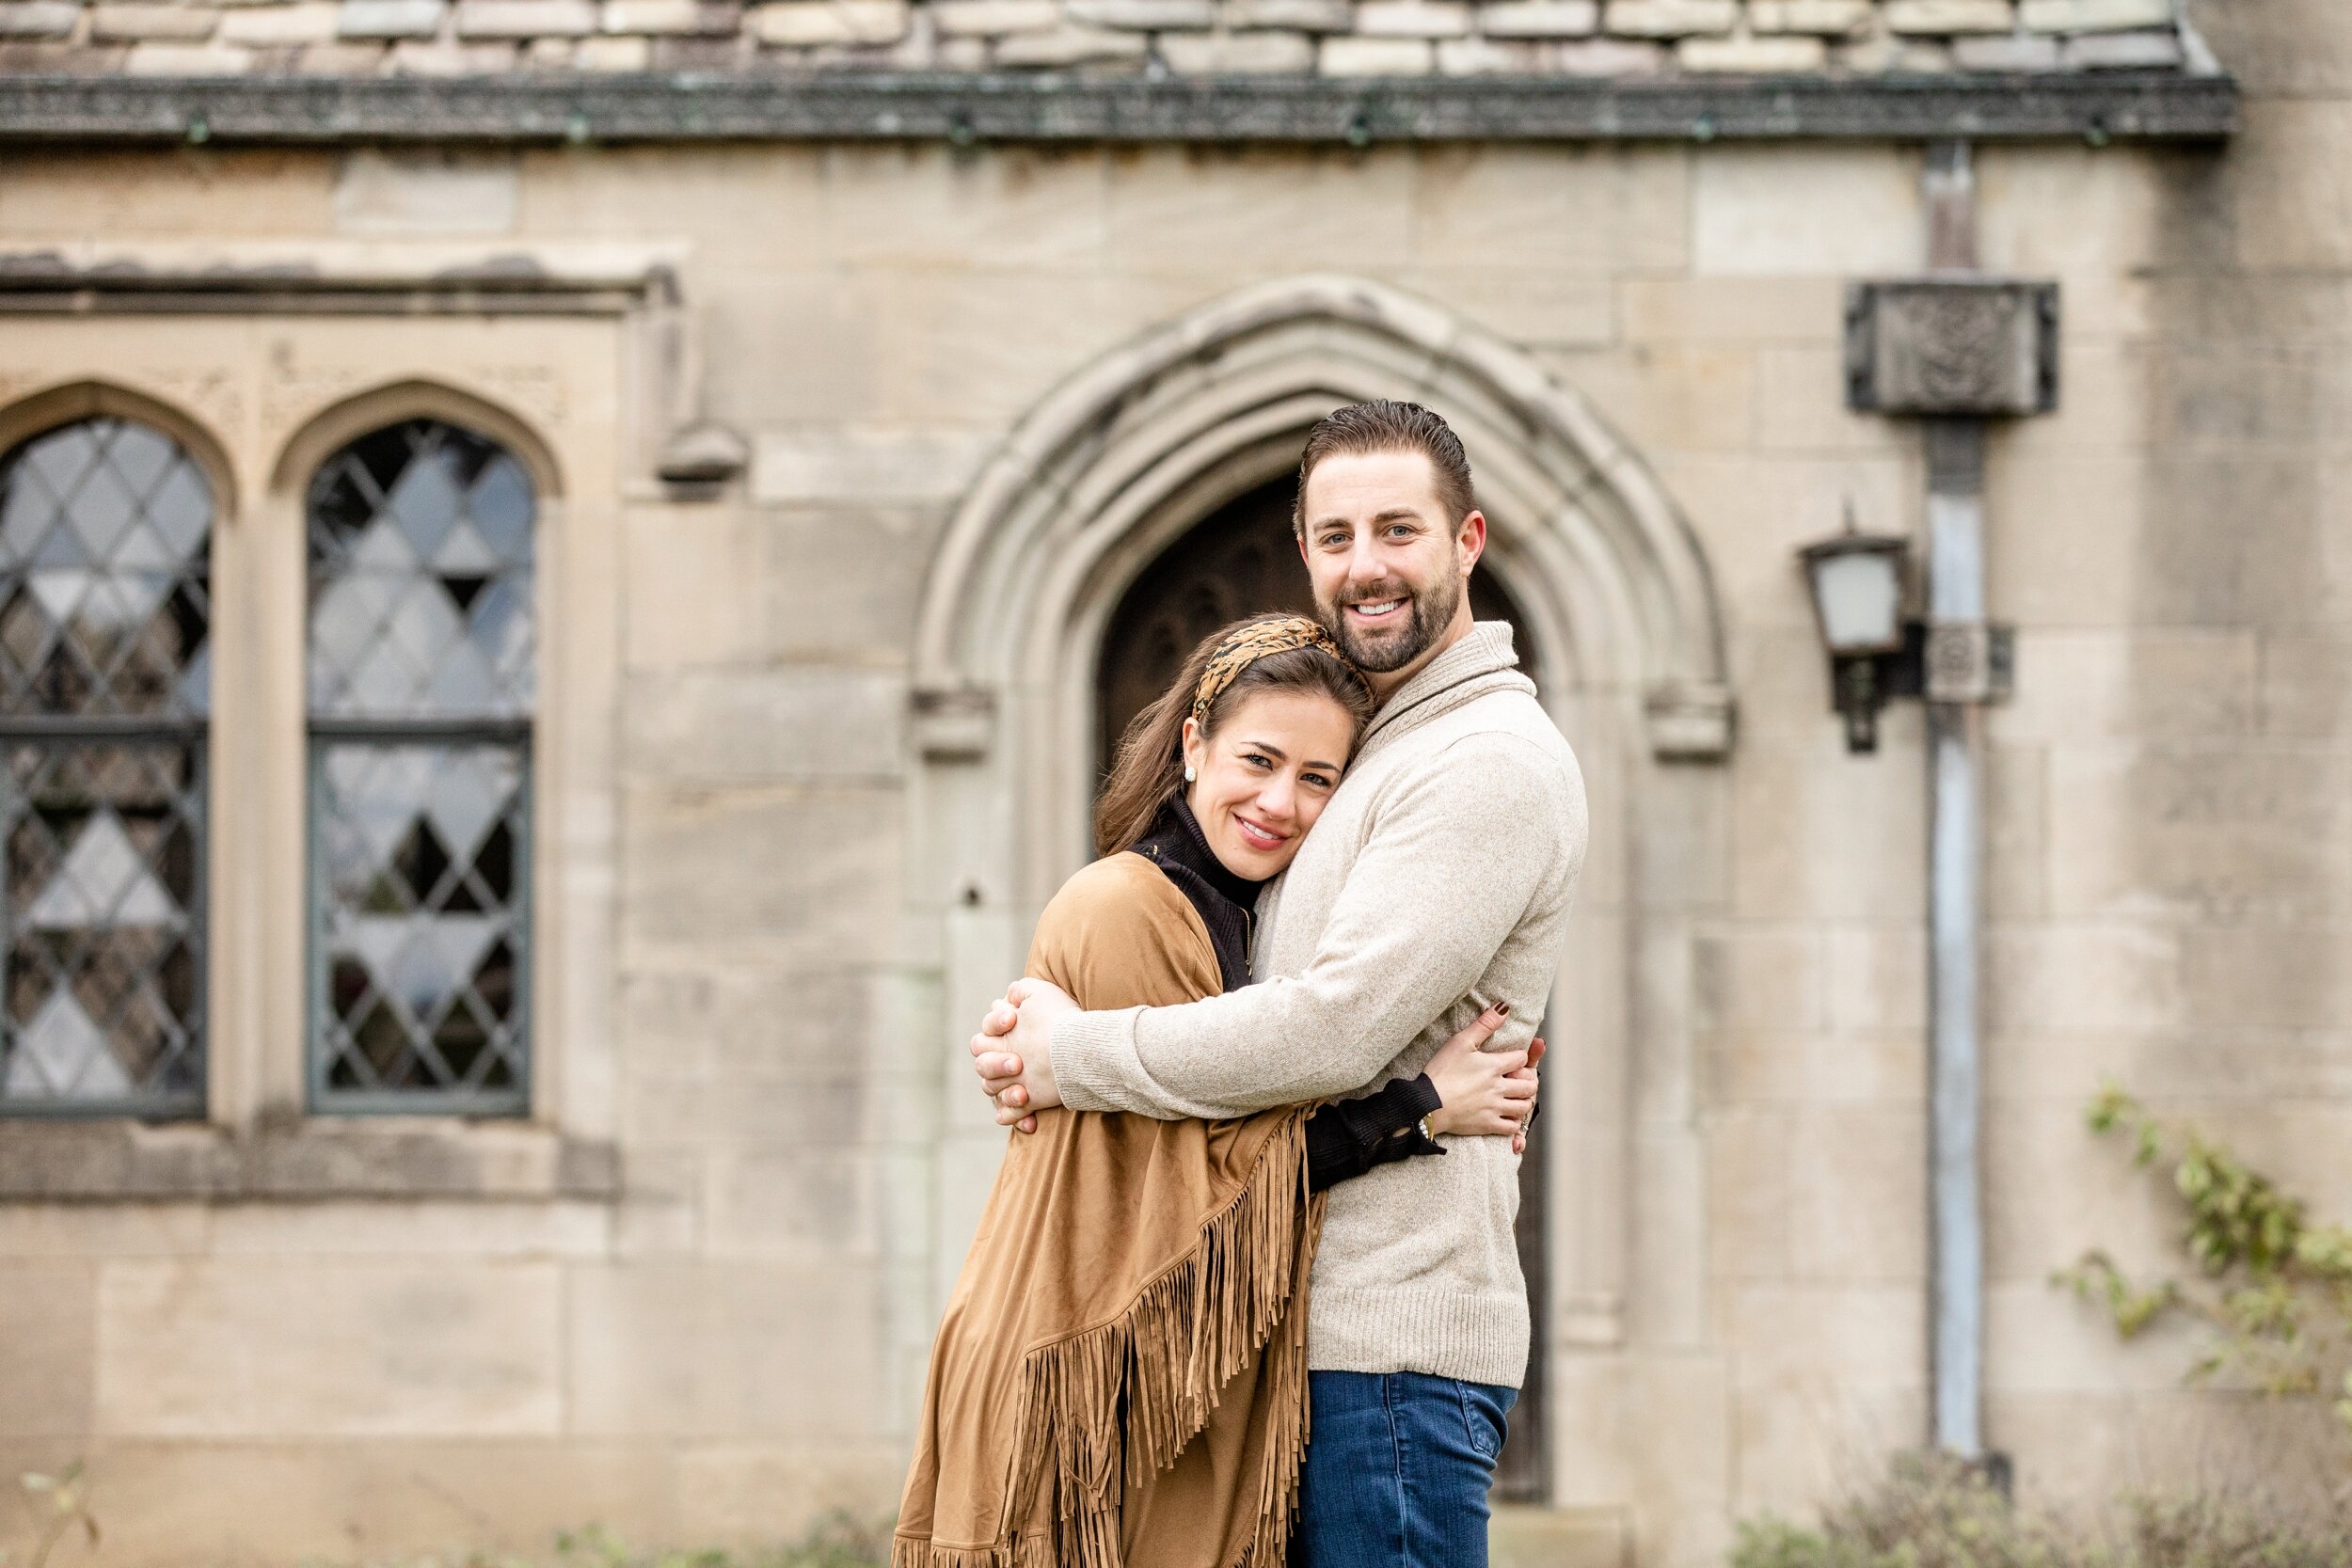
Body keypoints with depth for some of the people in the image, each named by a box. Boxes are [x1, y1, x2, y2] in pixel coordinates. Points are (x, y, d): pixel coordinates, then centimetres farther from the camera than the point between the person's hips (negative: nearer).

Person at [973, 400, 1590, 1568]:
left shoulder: (1495, 763, -11)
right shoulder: (1361, 749, 21)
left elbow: (1334, 1031, -19)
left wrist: (1070, 1055, -9)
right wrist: (1042, 1039, 1)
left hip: (1388, 1337, -9)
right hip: (1313, 1329, 9)